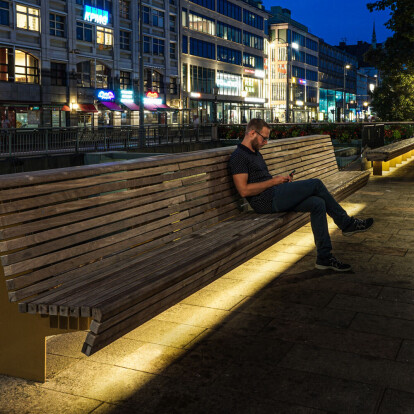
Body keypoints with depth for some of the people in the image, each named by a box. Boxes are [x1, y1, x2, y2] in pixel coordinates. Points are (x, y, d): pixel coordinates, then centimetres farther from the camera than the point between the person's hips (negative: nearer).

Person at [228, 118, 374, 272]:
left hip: (277, 197, 10)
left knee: (318, 204, -8)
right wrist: (273, 181, -13)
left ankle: (324, 258, -5)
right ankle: (346, 223, 4)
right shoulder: (238, 157, -10)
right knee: (315, 184, -12)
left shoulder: (256, 153, 23)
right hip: (267, 201, -10)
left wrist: (281, 179, 7)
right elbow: (244, 190, -20)